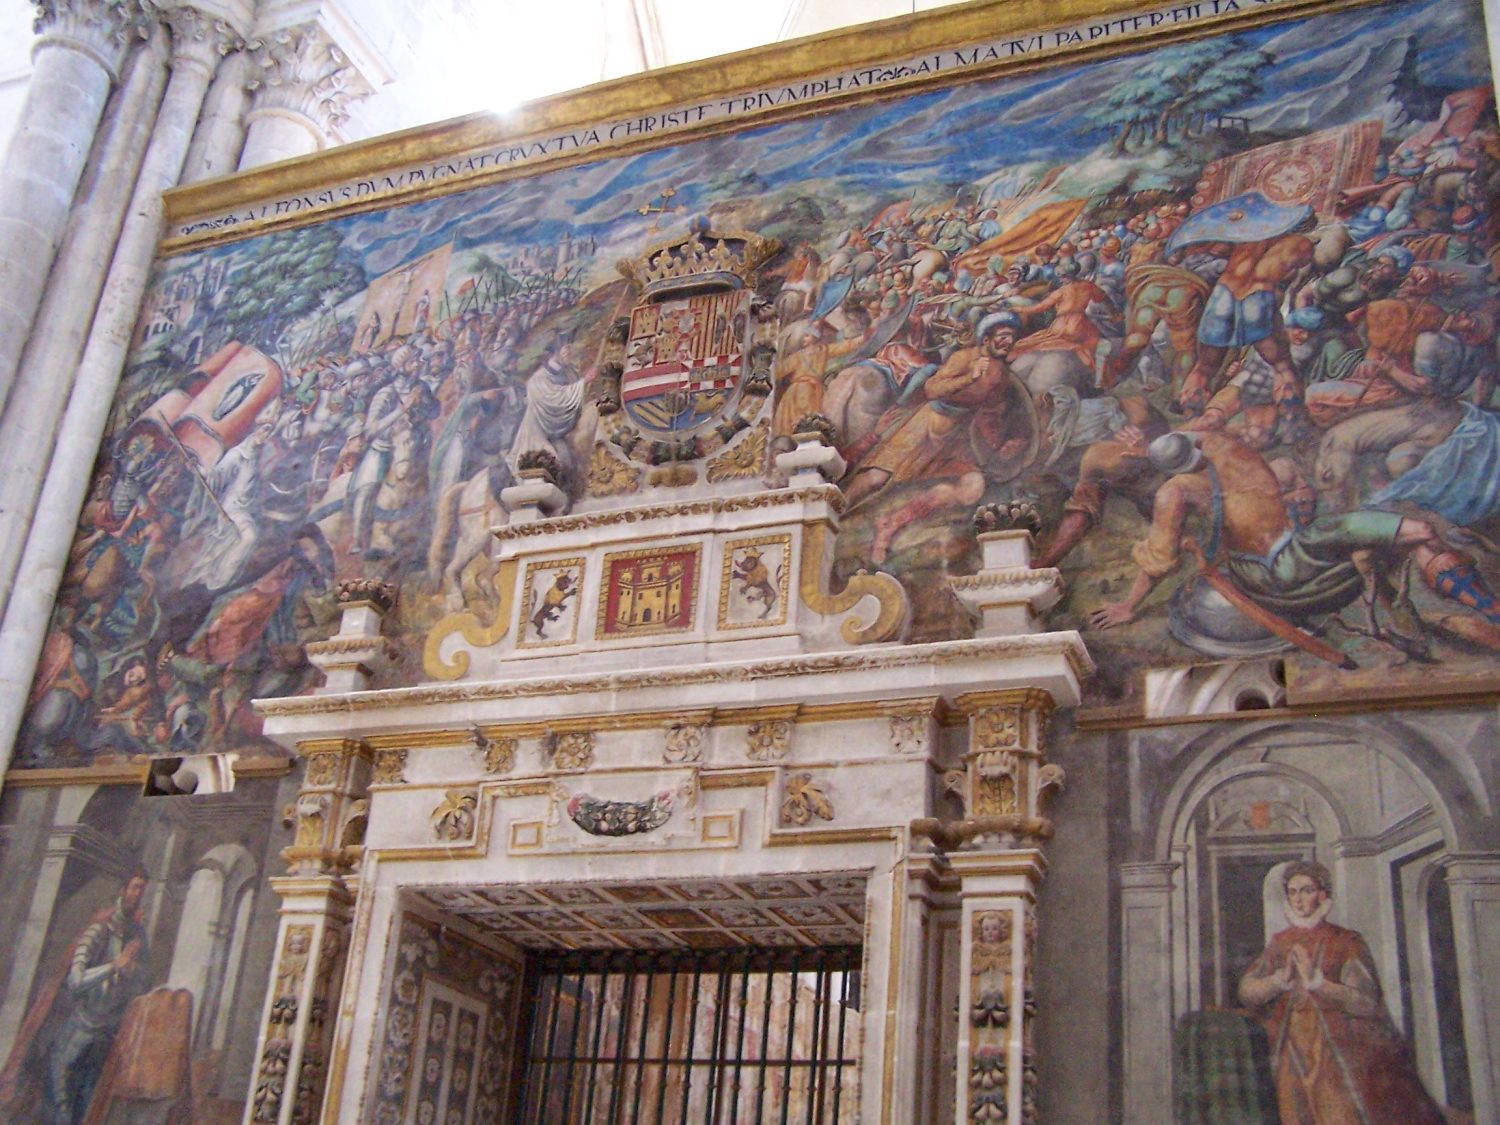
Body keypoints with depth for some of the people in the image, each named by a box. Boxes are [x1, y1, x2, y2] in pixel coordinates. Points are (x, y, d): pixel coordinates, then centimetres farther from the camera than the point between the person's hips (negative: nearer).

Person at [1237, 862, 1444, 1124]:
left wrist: (1316, 982, -22)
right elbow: (1246, 991, 0)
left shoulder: (1347, 942, 0)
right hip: (1296, 1060, 3)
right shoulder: (1281, 944, 10)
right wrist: (1281, 979, -18)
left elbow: (1366, 1002, -11)